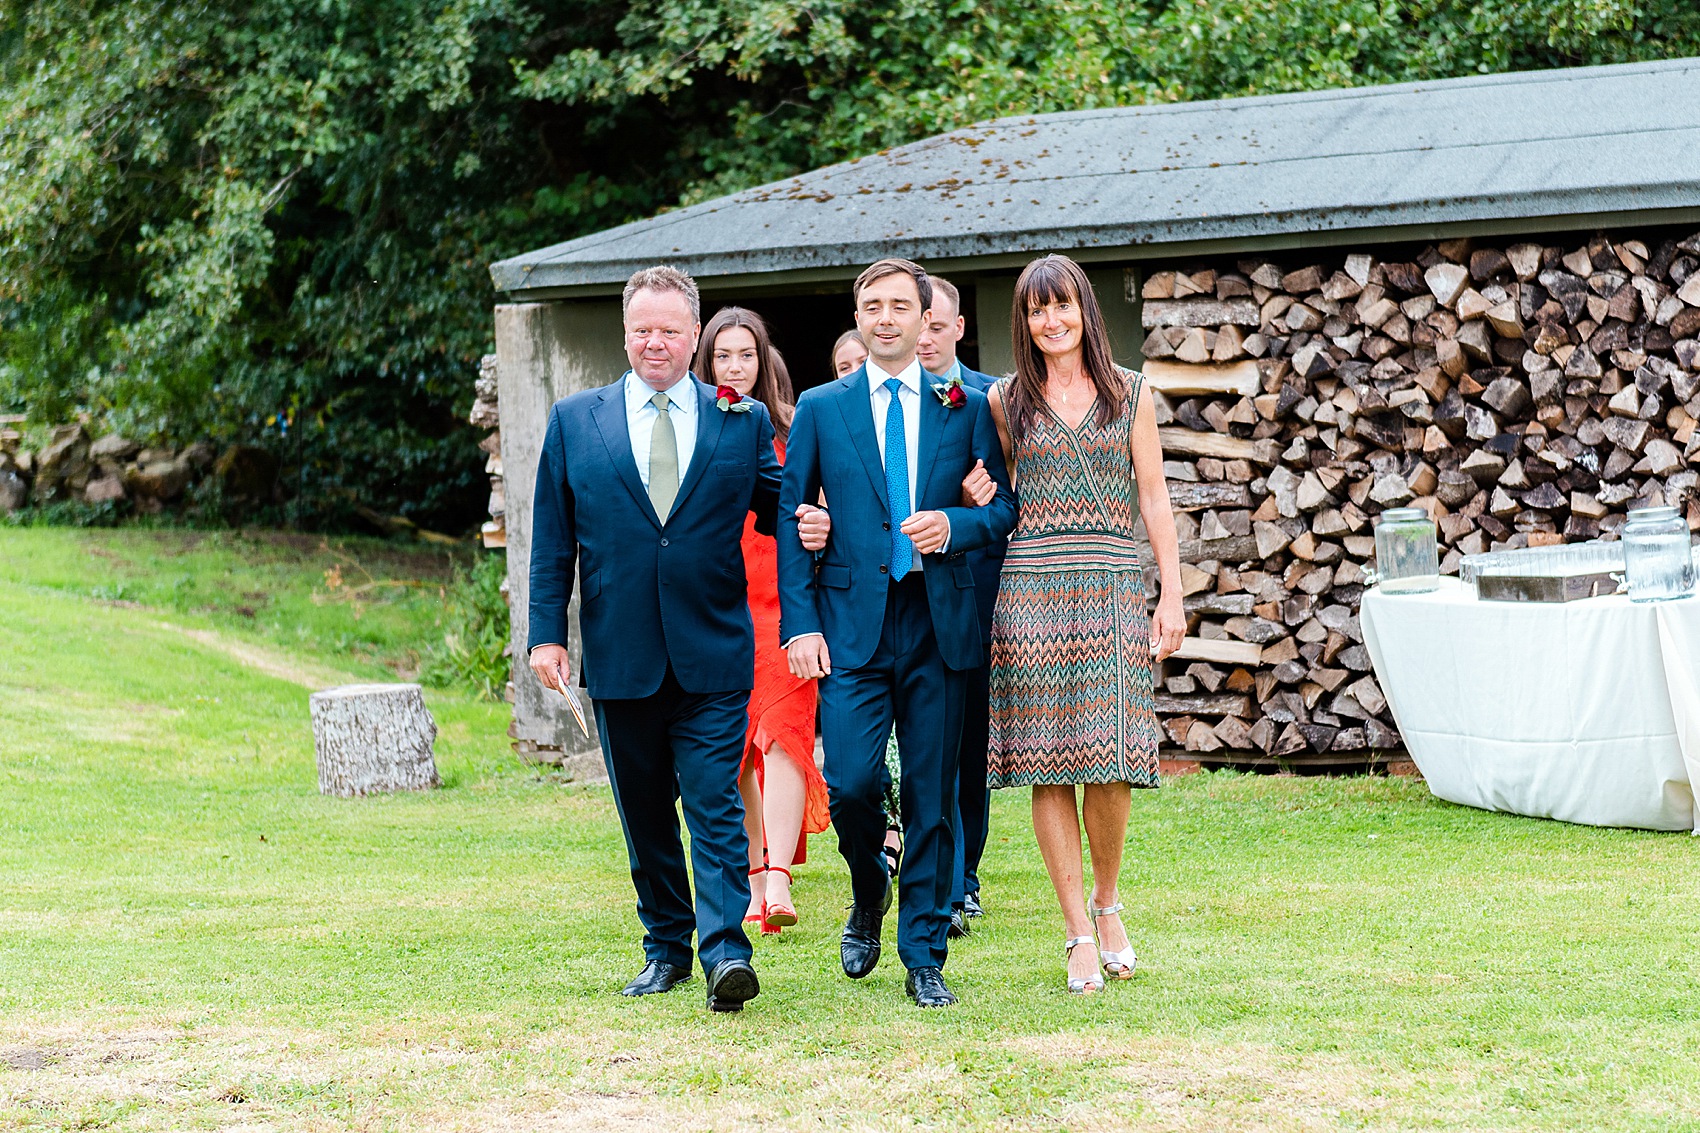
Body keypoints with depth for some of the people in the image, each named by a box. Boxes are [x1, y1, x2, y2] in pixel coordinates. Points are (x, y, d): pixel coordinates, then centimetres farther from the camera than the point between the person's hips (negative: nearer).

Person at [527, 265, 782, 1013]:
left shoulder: (743, 422, 6)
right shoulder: (574, 421, 8)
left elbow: (777, 514, 8)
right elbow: (552, 540, 8)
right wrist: (546, 632, 1)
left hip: (714, 655, -2)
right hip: (620, 656, 2)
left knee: (716, 805, -10)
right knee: (645, 813, 10)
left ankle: (725, 951, -15)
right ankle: (666, 947, 21)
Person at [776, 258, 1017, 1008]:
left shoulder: (965, 407, 8)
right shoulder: (820, 410, 7)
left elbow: (1006, 509, 9)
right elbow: (790, 521, 5)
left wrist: (954, 525, -13)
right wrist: (799, 624, -4)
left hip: (939, 623, 1)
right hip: (852, 623, -1)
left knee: (931, 796, 2)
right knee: (851, 781, -12)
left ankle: (924, 958, 11)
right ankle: (869, 897, 19)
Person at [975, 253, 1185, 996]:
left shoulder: (1130, 394, 8)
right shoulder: (1007, 401, 9)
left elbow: (1153, 497, 7)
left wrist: (1172, 598, 2)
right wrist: (980, 497, -7)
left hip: (1111, 591, -1)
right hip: (1030, 590, 1)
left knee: (1108, 762, -8)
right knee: (1047, 766, -2)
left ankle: (1107, 902, 16)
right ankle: (1078, 934, 4)